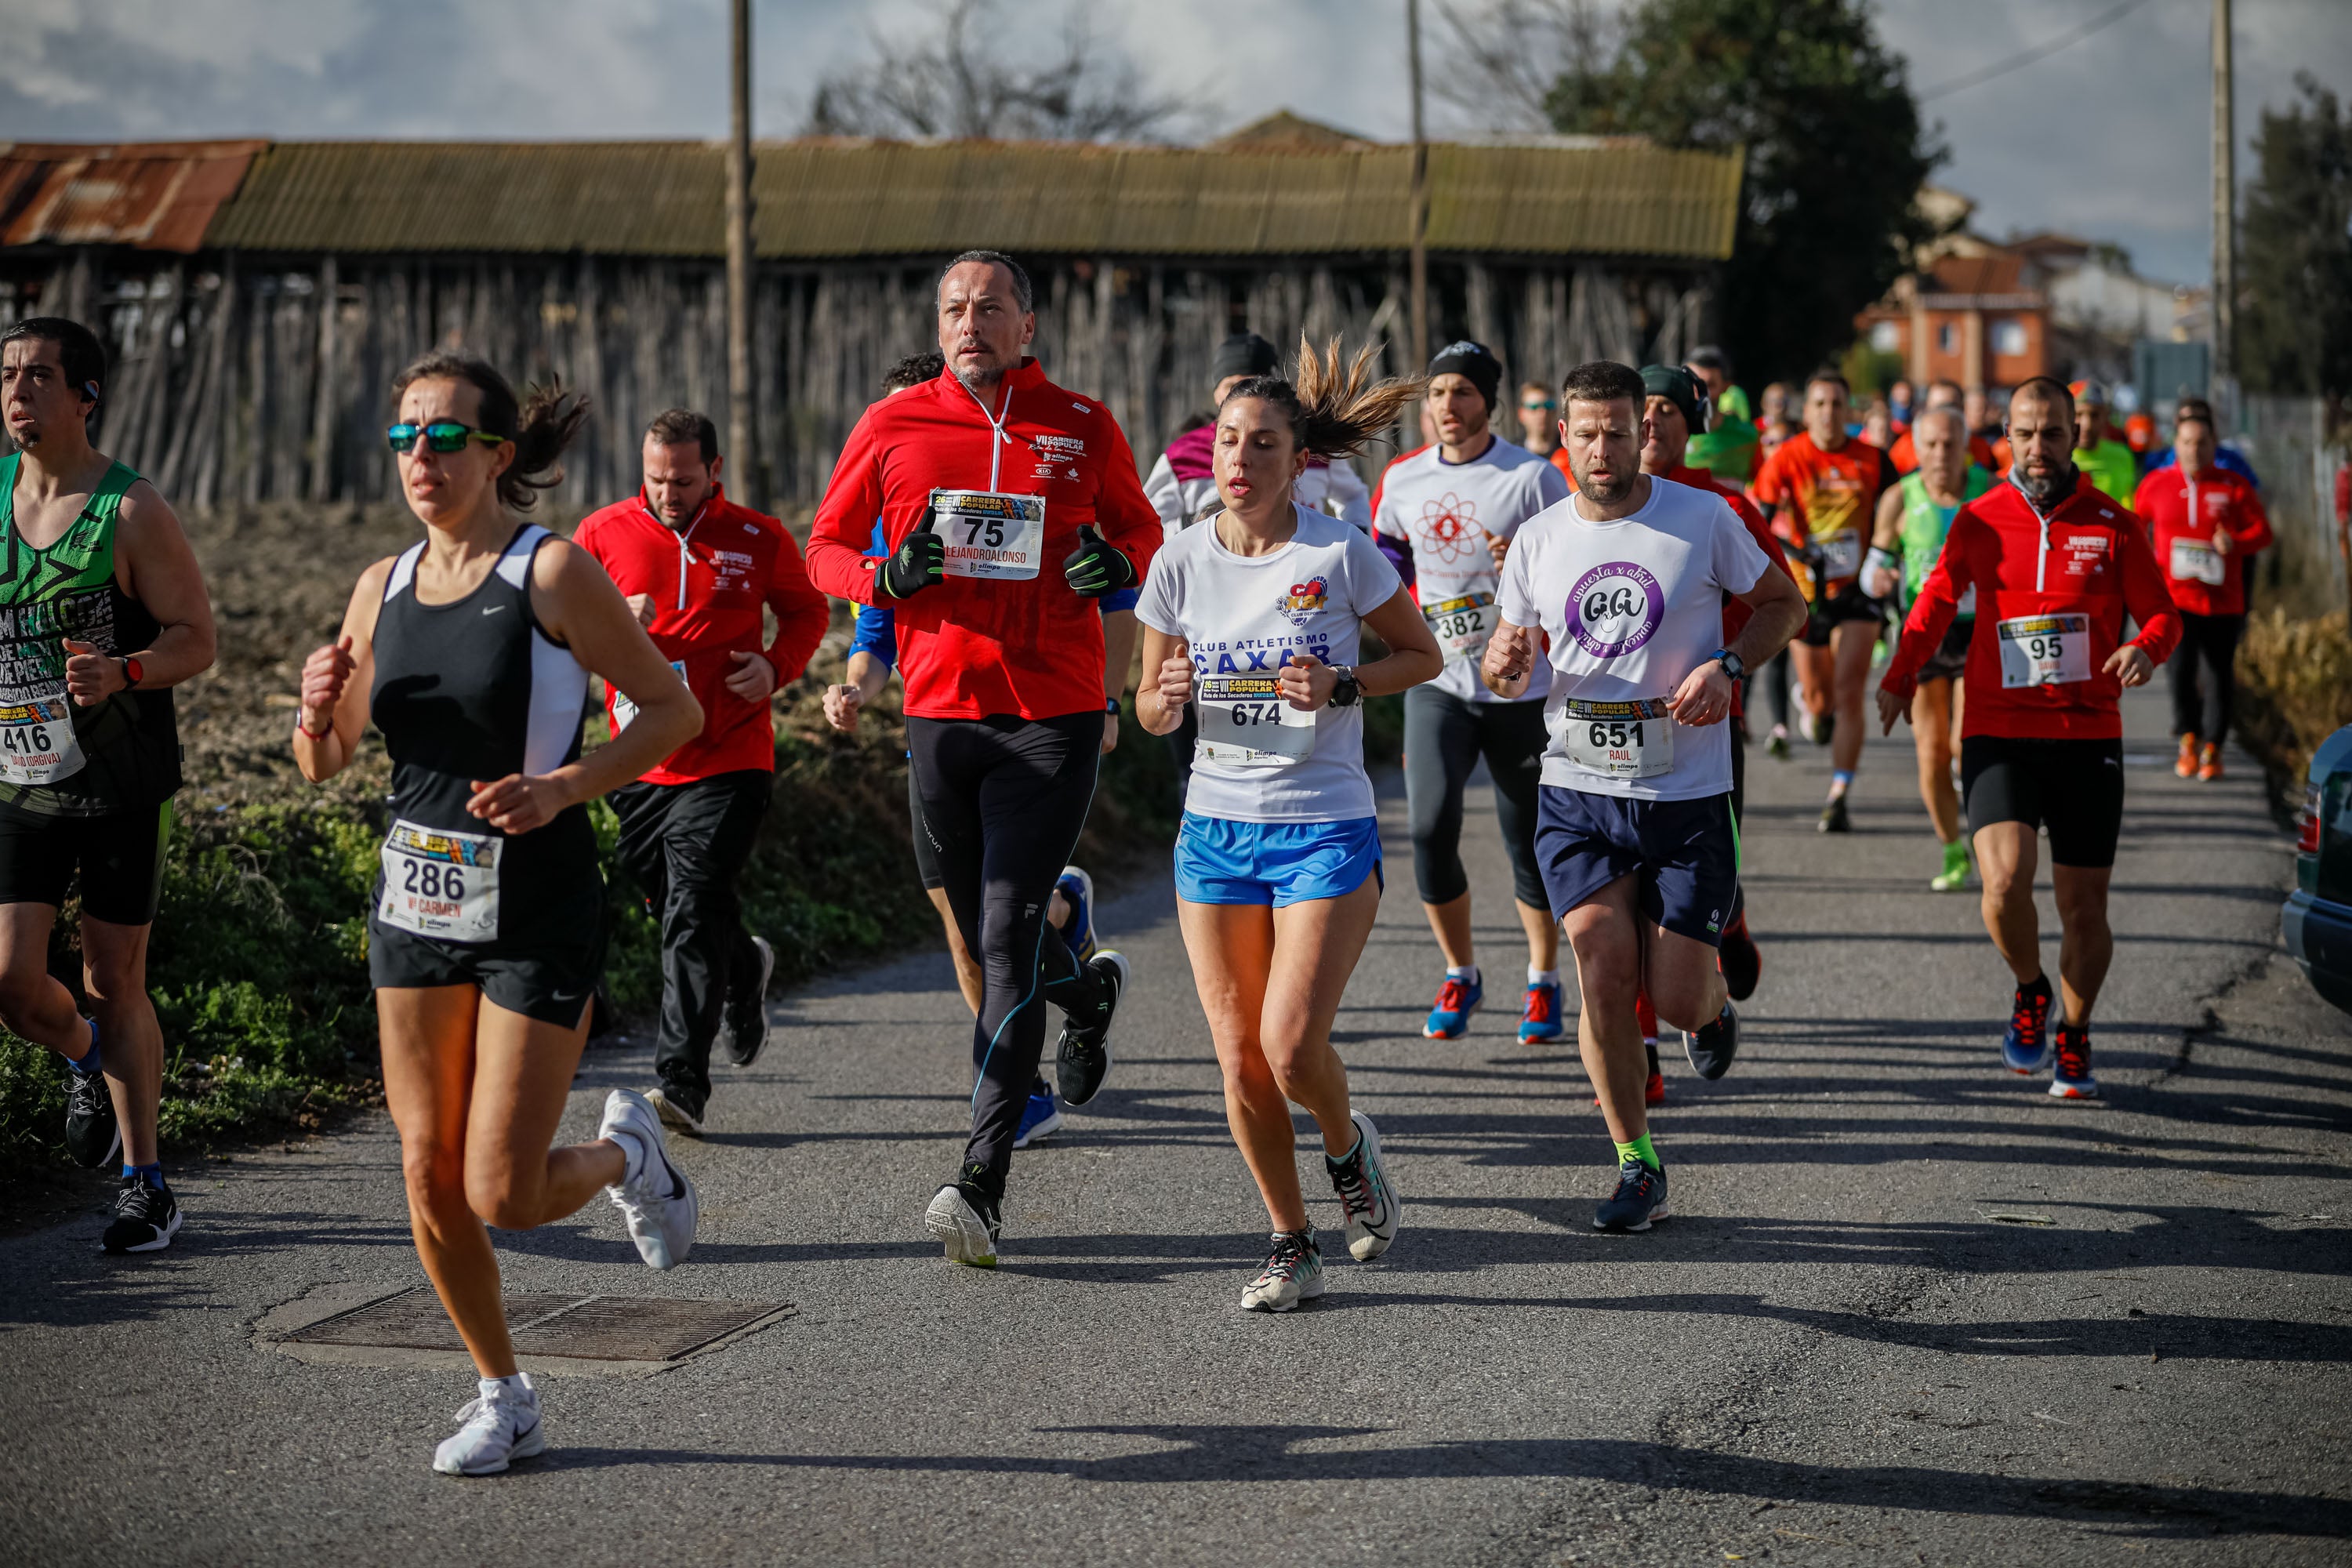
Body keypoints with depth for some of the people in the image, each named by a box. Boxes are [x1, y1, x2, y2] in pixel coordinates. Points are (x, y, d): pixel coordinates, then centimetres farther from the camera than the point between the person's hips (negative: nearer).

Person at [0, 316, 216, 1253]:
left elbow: (196, 640, -12)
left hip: (121, 786, -3)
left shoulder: (133, 513, -12)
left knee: (115, 984, 3)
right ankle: (88, 1061, 29)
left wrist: (119, 674, -30)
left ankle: (145, 1183, 16)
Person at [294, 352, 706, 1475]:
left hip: (537, 917, -5)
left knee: (502, 1197, -7)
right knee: (429, 1179, 4)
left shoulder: (552, 572, -11)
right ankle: (504, 1401, 23)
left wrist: (561, 788, -21)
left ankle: (624, 1154, 27)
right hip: (416, 907, 5)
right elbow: (326, 763, 12)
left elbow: (674, 710, -9)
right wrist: (318, 709, -10)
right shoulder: (383, 588, 5)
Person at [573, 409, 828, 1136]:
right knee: (671, 908, 14)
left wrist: (777, 667, -5)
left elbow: (807, 609, 15)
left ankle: (683, 1082, -14)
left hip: (729, 763, -3)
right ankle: (746, 968, 47)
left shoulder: (759, 539, 0)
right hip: (641, 766, 3)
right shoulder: (604, 533, 2)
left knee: (694, 914, -13)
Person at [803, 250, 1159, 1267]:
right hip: (939, 713, 3)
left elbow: (1141, 529, 17)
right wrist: (885, 577, -11)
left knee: (1006, 942, -12)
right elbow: (825, 546, 11)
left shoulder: (1082, 429, 4)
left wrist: (1117, 563, -7)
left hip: (1054, 716, -3)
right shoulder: (893, 427, 5)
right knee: (986, 942, 13)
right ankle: (1089, 989, 49)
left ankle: (983, 1182, -13)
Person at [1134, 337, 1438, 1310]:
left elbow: (1423, 654, 3)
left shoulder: (1341, 555, -8)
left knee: (1291, 1045, -14)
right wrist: (1169, 696, -15)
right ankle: (1292, 1244, 19)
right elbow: (1150, 711, 9)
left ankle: (1348, 1147, 20)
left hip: (1327, 830, -3)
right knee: (1240, 1058, 2)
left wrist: (1342, 687, -15)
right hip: (1216, 831, 3)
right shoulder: (1182, 564, 1)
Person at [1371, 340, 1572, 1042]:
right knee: (1430, 827, -11)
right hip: (1436, 683, 3)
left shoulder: (1533, 477, -7)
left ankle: (1543, 981, 24)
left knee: (1529, 840, 4)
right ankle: (1459, 976, 10)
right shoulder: (1402, 479, 5)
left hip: (1520, 687, -2)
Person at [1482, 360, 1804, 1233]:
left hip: (1688, 795, -2)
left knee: (1676, 999, -3)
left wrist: (1727, 668, -9)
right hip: (1579, 792, 2)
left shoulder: (1703, 519, -3)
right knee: (1603, 967, -12)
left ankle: (1714, 1006, 37)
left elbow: (1784, 603, 9)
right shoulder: (1538, 541, 4)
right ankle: (1637, 1167, 2)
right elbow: (1504, 672, 14)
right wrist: (1506, 663, -11)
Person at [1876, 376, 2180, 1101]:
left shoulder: (2112, 525, 3)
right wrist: (1899, 677, 10)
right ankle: (2030, 992, 10)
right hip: (1998, 735, 0)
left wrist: (2146, 648, -17)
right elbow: (1937, 600, 20)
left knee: (2084, 906, 4)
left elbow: (2163, 614, 5)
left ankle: (2073, 1040, 27)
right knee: (2004, 883, -20)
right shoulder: (1979, 522, 6)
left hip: (2088, 738, 0)